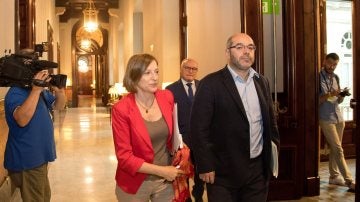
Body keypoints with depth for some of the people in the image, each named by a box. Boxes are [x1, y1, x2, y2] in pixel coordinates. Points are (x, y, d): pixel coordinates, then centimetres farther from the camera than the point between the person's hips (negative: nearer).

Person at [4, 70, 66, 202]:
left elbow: (59, 106, 13)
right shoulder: (16, 93, -22)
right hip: (27, 160, -10)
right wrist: (36, 90, -40)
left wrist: (59, 90, -8)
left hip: (39, 157, 10)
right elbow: (22, 119, -39)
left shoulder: (41, 91, 6)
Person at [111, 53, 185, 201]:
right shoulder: (121, 109, -17)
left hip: (166, 181, 3)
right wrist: (161, 171, -18)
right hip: (135, 184, -3)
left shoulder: (167, 97, -4)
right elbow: (124, 156, -15)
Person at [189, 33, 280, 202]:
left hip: (258, 169, 5)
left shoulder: (262, 82, 9)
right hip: (224, 172, -5)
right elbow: (199, 128, -12)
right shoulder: (211, 83, -11)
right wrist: (205, 167, -13)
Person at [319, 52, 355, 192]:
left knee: (334, 149, 11)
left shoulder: (336, 77, 12)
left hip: (338, 117, 7)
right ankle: (349, 180, -5)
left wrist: (341, 95, -6)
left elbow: (338, 101, 15)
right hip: (326, 118, -6)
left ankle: (334, 176, 21)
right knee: (338, 150, -7)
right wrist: (329, 94, -22)